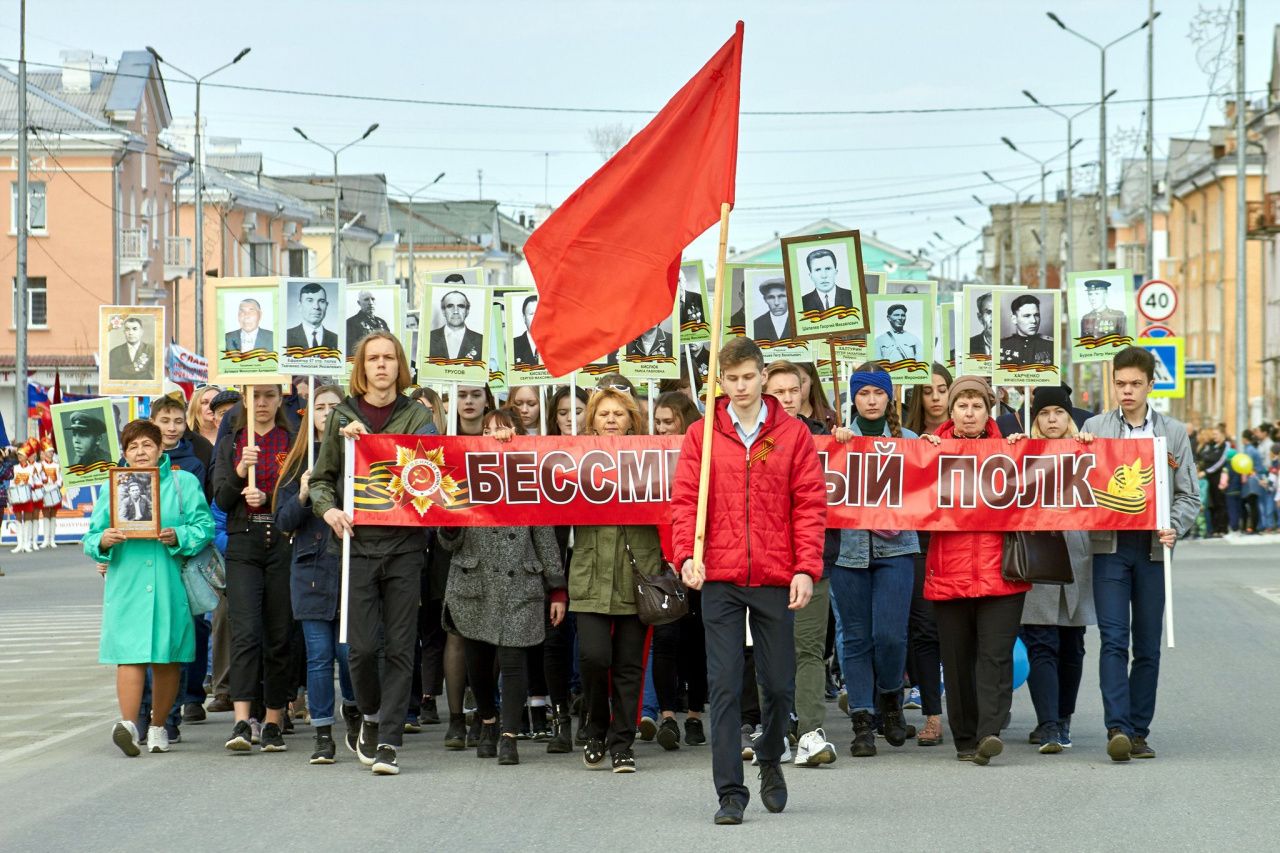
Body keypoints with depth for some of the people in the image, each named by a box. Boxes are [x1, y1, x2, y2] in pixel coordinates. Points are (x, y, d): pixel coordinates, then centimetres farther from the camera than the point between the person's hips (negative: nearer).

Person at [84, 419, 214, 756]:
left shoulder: (184, 483, 8)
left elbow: (204, 526, 0)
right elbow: (90, 540, 12)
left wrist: (178, 537, -18)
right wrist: (103, 541, -11)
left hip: (170, 585, 0)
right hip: (126, 585, 0)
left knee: (167, 658, 4)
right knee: (130, 654, -12)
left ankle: (158, 727, 15)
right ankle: (128, 724, -21)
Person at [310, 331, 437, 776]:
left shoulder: (418, 416, 8)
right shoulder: (342, 417, 9)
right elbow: (321, 477, 12)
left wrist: (368, 440, -10)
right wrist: (328, 509, -9)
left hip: (405, 543, 0)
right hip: (358, 542, 0)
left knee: (400, 647, -2)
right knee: (362, 644, -6)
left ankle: (388, 741, 3)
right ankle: (371, 716, 20)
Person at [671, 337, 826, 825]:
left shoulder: (792, 434, 4)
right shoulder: (702, 435, 4)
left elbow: (810, 505, 1)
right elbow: (685, 500, 1)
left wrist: (806, 568, -7)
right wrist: (686, 555, -14)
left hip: (775, 580, 0)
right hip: (719, 579, 0)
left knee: (778, 683, 8)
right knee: (724, 687, -3)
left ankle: (770, 760, 36)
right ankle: (730, 793, 0)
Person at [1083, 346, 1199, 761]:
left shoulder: (1174, 432, 9)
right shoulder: (1094, 428, 8)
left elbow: (1189, 495, 7)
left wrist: (1174, 527, -10)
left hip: (1153, 548, 1)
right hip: (1110, 545, -1)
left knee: (1148, 646, 5)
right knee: (1113, 640, -11)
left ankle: (1139, 731, 11)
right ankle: (1117, 728, -17)